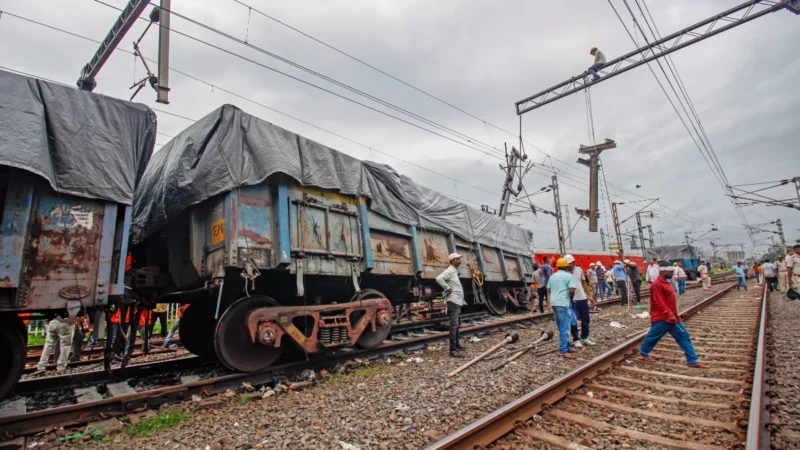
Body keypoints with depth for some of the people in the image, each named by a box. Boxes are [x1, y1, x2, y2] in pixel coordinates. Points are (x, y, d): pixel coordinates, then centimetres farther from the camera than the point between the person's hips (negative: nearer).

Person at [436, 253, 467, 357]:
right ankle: (453, 349, -8)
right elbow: (439, 278, -31)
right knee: (454, 325, -10)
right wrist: (448, 288, -23)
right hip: (453, 301, -10)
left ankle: (457, 344, 32)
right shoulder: (449, 270, -14)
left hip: (458, 301, 11)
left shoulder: (455, 271, 17)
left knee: (458, 324, 19)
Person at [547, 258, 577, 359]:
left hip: (553, 303, 7)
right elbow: (572, 290, -13)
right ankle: (563, 350, -6)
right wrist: (571, 298, 4)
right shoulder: (568, 276, -3)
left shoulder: (552, 276, 16)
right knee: (564, 327, -5)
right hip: (563, 303, -7)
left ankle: (567, 346, 25)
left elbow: (548, 290, 17)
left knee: (561, 327, 16)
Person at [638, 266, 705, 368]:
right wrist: (670, 314, -27)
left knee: (684, 337, 6)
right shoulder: (657, 285, -19)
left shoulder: (666, 283, 13)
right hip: (661, 318, -9)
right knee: (653, 336, 4)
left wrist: (673, 315, 22)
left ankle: (692, 361, 10)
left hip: (672, 317, 10)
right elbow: (660, 303, -24)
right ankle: (643, 353, 23)